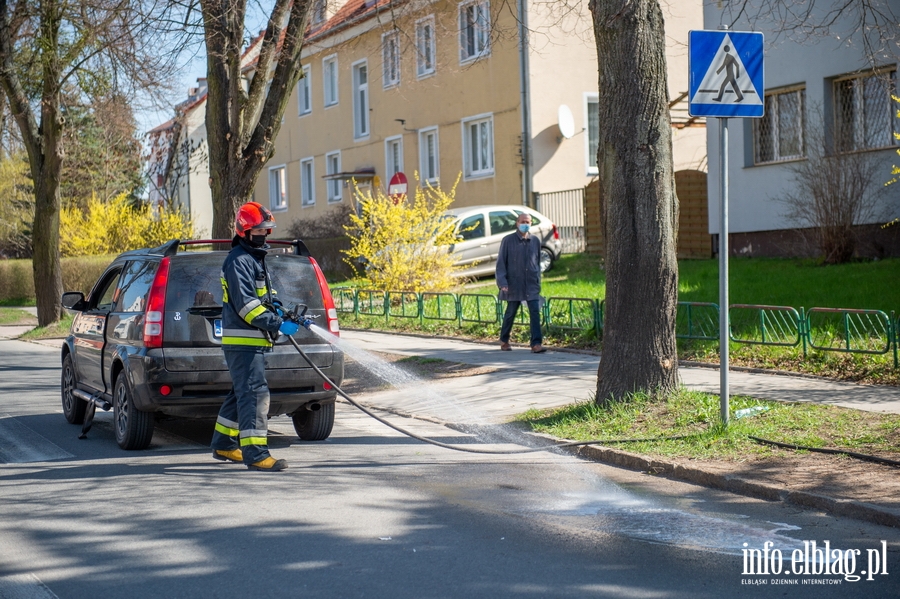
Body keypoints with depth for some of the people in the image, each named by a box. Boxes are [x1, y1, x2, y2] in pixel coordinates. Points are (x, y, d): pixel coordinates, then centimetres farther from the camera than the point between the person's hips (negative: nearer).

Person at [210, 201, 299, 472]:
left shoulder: (255, 258, 20)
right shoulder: (238, 261, -14)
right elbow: (245, 304, -22)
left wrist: (277, 312, 10)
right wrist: (277, 324, -25)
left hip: (254, 340, 11)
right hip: (243, 341, -11)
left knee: (241, 393, 17)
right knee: (255, 393, -14)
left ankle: (224, 445, 28)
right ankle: (255, 453, -17)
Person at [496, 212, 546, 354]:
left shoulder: (535, 241, 7)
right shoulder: (508, 240, -3)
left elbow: (538, 262, 15)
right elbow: (501, 262, -4)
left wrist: (538, 281, 12)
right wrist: (502, 282, -12)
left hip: (532, 285, 2)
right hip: (514, 285, -2)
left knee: (535, 312, -9)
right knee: (510, 314, 9)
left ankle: (536, 343, -11)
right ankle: (504, 341, 27)